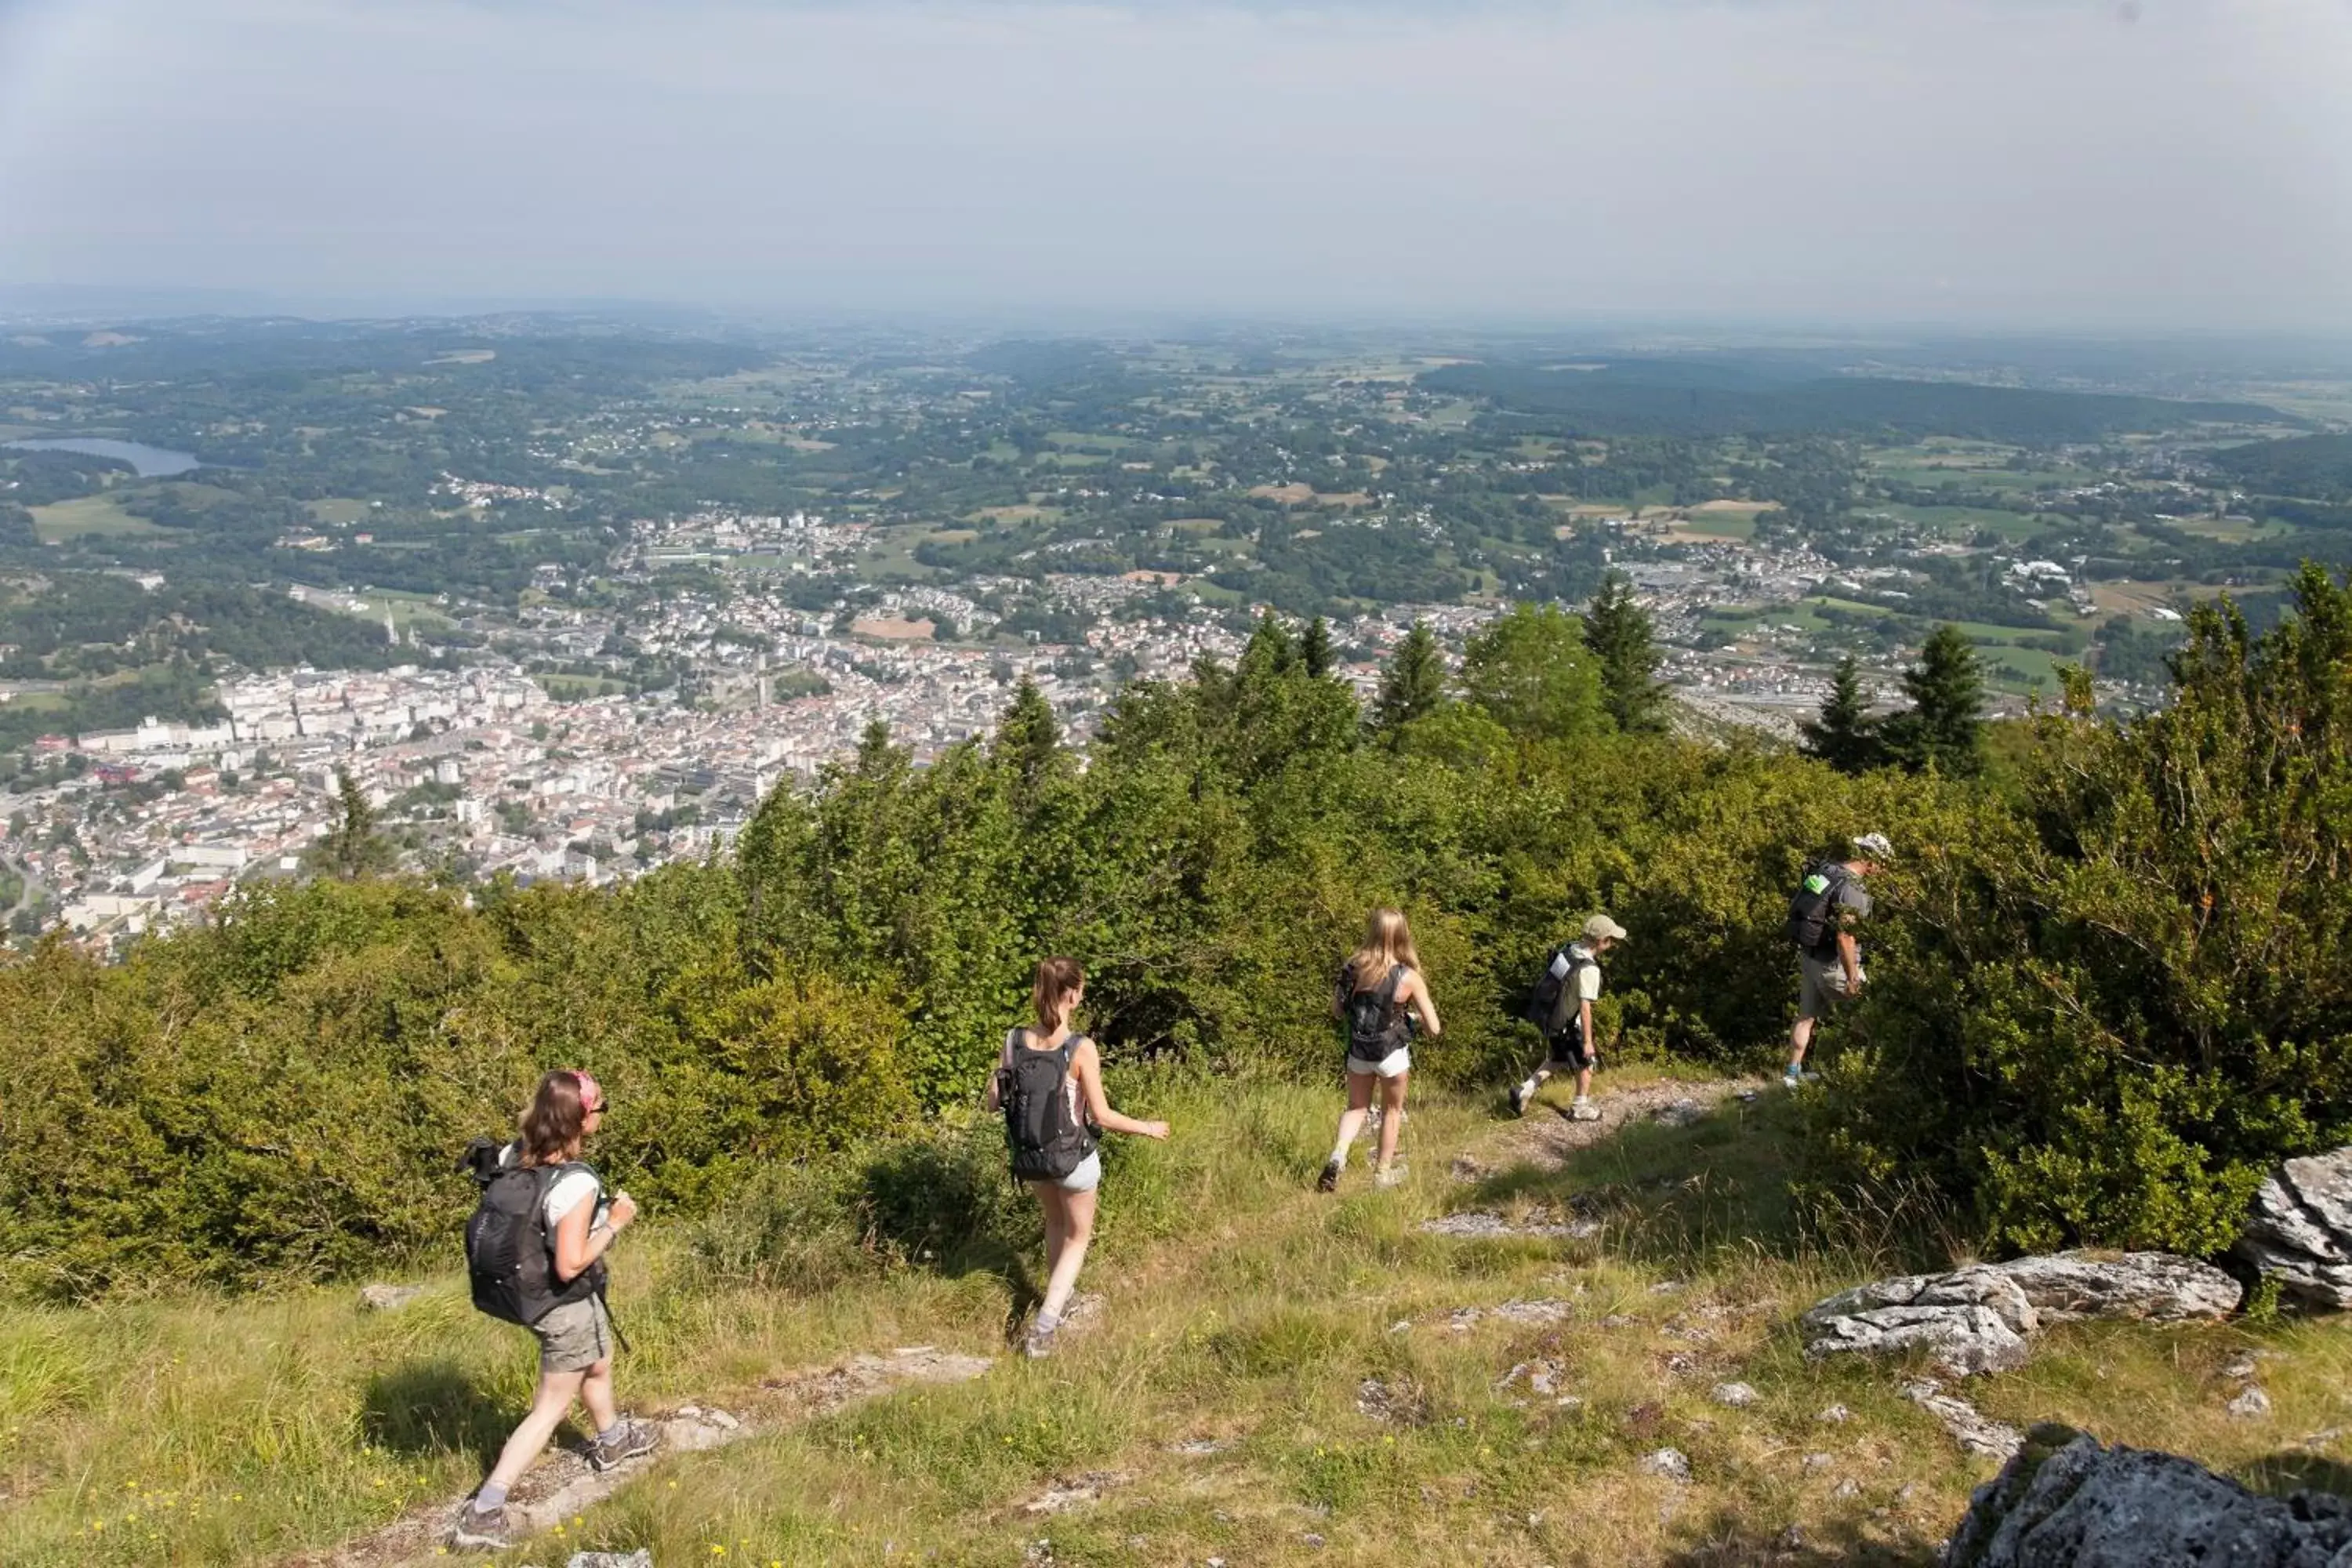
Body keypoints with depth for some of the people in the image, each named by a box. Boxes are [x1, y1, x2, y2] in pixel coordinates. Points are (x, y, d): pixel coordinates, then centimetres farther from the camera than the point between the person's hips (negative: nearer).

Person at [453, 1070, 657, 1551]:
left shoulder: (512, 1156, -13)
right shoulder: (577, 1184, -33)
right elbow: (571, 1266, -32)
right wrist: (615, 1224, -20)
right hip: (566, 1307, -8)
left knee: (598, 1366, 32)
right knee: (551, 1407, 9)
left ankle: (612, 1439, 57)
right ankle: (484, 1511, 10)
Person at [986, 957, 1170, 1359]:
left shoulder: (1015, 1041, -12)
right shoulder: (1081, 1049, -24)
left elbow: (993, 1103, -3)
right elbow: (1102, 1116, -19)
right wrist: (1148, 1128, -4)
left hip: (1029, 1158, 4)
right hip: (1073, 1158, -4)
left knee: (1056, 1223, 32)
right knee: (1077, 1237, 18)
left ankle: (1059, 1299, 48)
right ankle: (1043, 1326, 8)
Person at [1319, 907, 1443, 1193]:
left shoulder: (1353, 967, -10)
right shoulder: (1409, 978, -17)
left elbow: (1337, 1009, 4)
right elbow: (1434, 1029, -13)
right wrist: (1415, 1018, 8)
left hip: (1358, 1052, 2)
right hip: (1392, 1054, -2)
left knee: (1357, 1107, 23)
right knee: (1392, 1111, 22)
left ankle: (1338, 1155, 0)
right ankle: (1384, 1172, 32)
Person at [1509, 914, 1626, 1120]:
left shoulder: (1567, 950, -2)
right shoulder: (1589, 969, -27)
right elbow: (1585, 1008, -25)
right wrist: (1588, 1041, -19)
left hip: (1549, 1019, 8)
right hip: (1567, 1026, -8)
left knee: (1557, 1060, 27)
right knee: (1586, 1062, 14)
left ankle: (1524, 1091, 19)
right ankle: (1580, 1108, 27)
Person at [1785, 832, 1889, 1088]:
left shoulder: (1824, 868, 1)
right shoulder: (1852, 889, -25)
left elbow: (1799, 906, 13)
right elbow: (1845, 938, -28)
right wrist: (1852, 978, -22)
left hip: (1807, 954, 8)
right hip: (1831, 963, -8)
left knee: (1806, 1015, 17)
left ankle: (1793, 1072, 23)